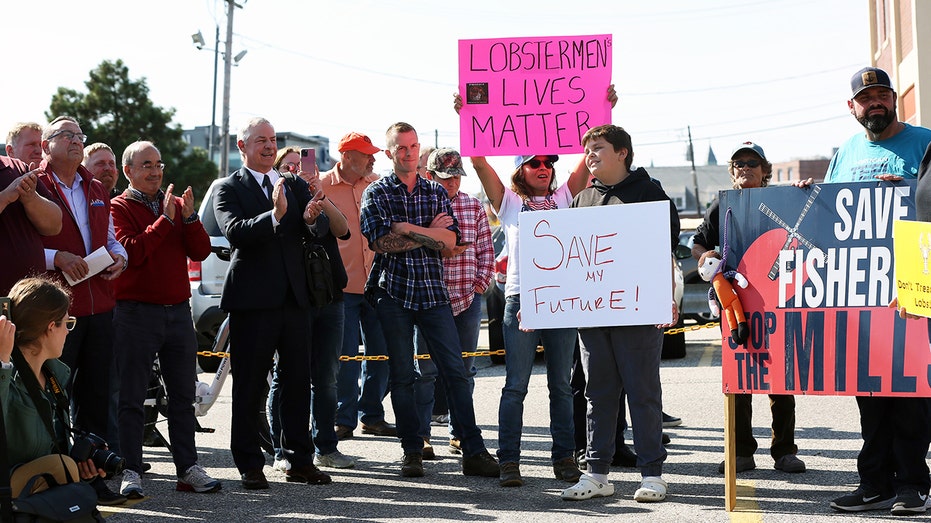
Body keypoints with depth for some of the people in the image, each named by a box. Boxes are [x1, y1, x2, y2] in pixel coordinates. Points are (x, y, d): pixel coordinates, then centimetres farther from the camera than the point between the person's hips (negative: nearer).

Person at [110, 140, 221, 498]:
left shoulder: (176, 204, 14)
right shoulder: (120, 207, -1)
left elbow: (200, 252, 5)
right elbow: (131, 252, -17)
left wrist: (189, 217, -10)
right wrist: (165, 219, -16)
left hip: (178, 310, 5)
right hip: (136, 313, -5)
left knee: (183, 395, 8)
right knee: (131, 398, -1)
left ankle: (188, 469, 13)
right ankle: (131, 472, 3)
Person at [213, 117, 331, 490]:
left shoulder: (297, 186, 14)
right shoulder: (229, 189, 0)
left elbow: (320, 232, 5)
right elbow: (234, 233, -18)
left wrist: (311, 219, -18)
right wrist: (274, 215, -32)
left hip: (294, 297, 5)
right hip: (253, 300, -5)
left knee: (298, 381, 9)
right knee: (250, 385, 2)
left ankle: (299, 460, 18)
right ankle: (250, 465, 11)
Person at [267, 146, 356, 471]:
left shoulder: (320, 205, 16)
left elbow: (342, 230, -4)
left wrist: (320, 195, -17)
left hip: (329, 298, 5)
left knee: (326, 377, 8)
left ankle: (325, 447, 16)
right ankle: (283, 452, 5)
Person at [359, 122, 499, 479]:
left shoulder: (436, 192, 12)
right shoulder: (376, 193, 5)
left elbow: (450, 239, -2)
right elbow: (380, 242, -9)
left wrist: (408, 228, -11)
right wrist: (428, 234, -5)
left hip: (433, 292, 2)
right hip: (393, 292, -2)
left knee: (455, 371, -2)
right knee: (402, 375, 2)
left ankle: (473, 452, 0)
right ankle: (412, 451, 12)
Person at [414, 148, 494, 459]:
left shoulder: (474, 206, 10)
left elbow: (486, 250, 12)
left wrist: (480, 283, 1)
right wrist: (437, 249, -17)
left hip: (468, 298, 4)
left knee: (464, 368, 8)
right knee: (426, 369, -1)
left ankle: (460, 433, 17)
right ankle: (421, 434, 7)